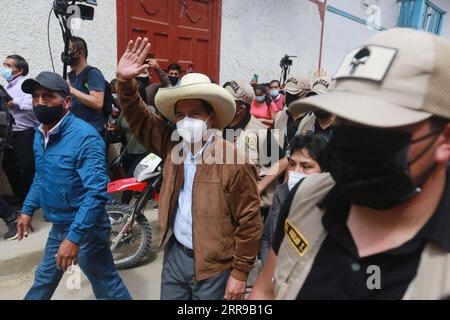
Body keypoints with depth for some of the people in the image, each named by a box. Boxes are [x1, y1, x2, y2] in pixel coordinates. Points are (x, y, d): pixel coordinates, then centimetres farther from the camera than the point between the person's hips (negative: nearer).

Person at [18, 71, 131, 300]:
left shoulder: (84, 137, -24)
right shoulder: (40, 133, 4)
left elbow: (97, 192, -29)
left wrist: (74, 237, -31)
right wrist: (28, 209, 18)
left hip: (85, 229, -8)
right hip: (57, 226, 8)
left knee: (107, 288, 7)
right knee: (43, 280, 28)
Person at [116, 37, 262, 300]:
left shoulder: (235, 161, -20)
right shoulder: (173, 145, -2)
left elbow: (249, 221, -16)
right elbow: (139, 118, 1)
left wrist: (240, 272, -11)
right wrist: (125, 81, -16)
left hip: (214, 265, -5)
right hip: (175, 253, 6)